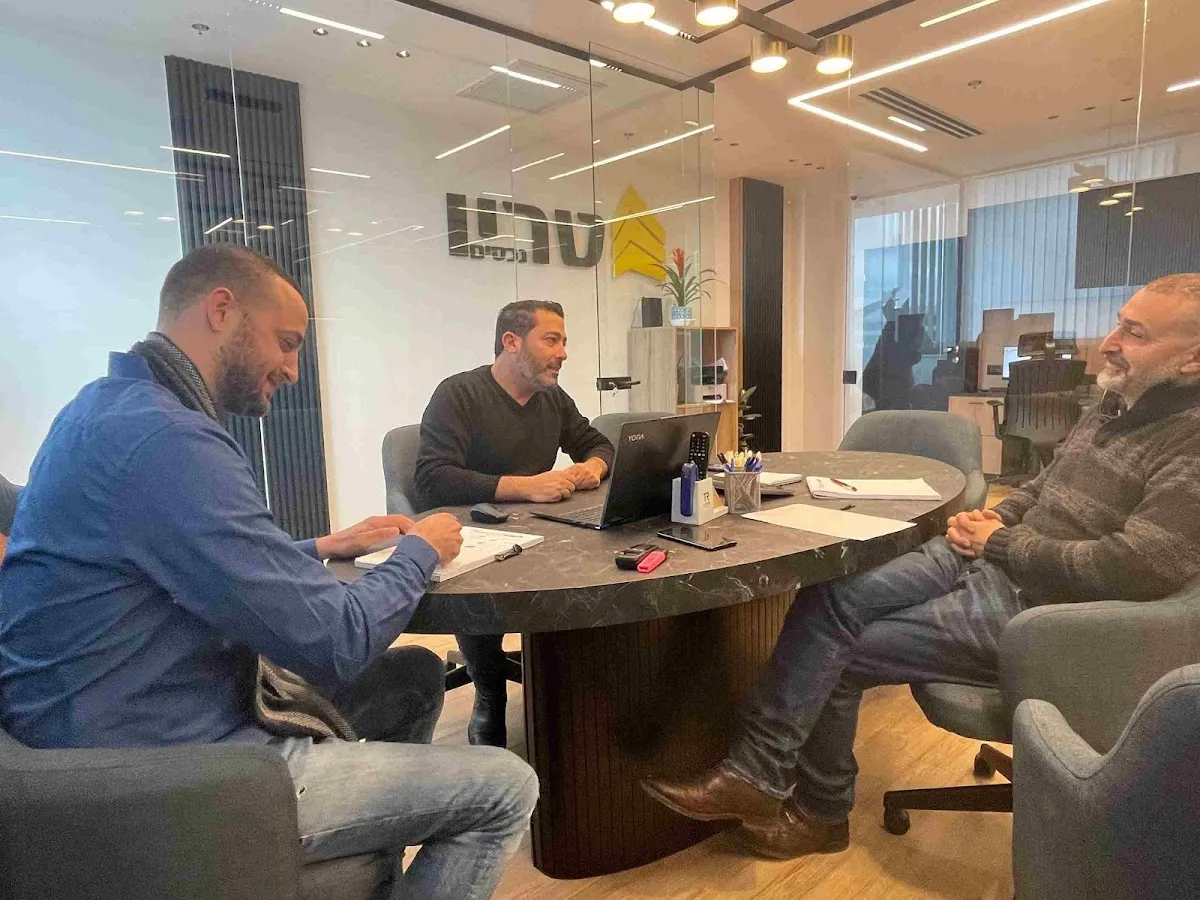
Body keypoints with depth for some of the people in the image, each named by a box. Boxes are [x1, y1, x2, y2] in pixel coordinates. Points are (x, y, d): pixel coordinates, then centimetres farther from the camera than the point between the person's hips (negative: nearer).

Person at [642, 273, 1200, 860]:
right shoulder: (1114, 405, 14)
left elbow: (1143, 566, -25)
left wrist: (1002, 543, -15)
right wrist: (998, 515, 4)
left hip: (1033, 603, -8)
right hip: (985, 562, 8)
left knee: (840, 656, -11)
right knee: (824, 601, -11)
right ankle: (753, 774, -5)